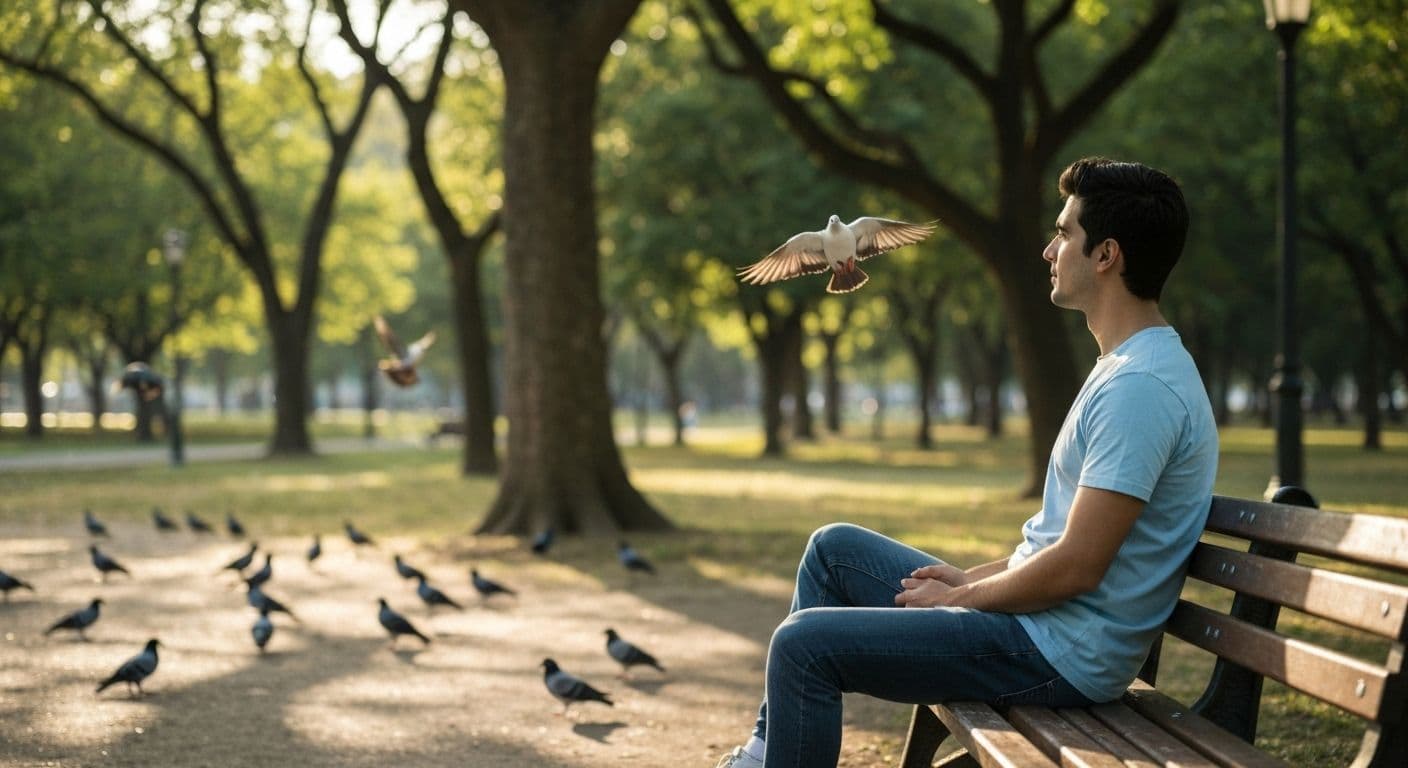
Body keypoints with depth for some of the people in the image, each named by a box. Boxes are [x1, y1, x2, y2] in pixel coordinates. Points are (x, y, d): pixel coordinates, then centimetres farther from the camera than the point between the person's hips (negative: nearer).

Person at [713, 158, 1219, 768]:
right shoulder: (1128, 367, 13)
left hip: (1061, 653, -11)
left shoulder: (1141, 388, -22)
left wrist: (958, 597, -10)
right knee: (834, 548, 20)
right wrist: (970, 577, 9)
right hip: (1040, 615, 11)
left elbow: (1076, 568, -25)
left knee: (804, 643, -15)